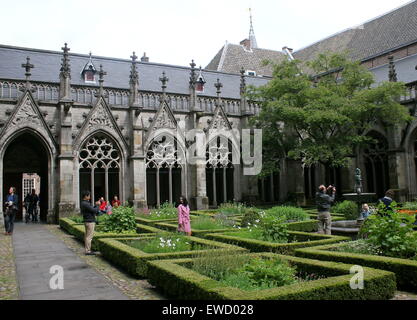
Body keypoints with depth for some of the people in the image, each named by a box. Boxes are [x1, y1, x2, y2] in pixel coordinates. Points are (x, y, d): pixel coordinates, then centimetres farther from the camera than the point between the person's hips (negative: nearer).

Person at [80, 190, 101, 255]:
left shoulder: (83, 203, 13)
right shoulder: (85, 204, -19)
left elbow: (92, 209, 18)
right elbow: (94, 210, -19)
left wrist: (96, 205, 6)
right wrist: (98, 205, -4)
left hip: (87, 221, 11)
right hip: (90, 222, -11)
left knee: (87, 236, 13)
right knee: (89, 236, -6)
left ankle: (87, 250, 19)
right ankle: (88, 251, -4)